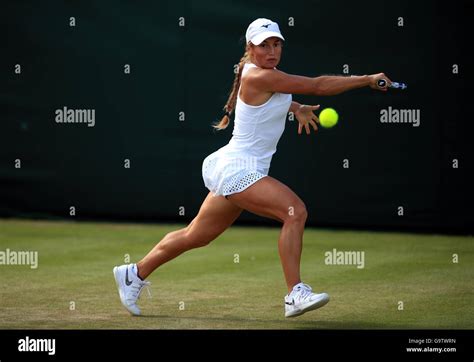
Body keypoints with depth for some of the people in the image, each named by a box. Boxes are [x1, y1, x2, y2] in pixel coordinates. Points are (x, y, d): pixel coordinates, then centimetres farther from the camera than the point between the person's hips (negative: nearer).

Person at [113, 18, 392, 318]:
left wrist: (297, 108, 20)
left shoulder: (263, 72, 10)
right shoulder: (257, 76, -18)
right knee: (295, 211, -24)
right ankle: (296, 295, -25)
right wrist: (367, 80, -13)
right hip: (237, 169, -10)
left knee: (195, 237, 19)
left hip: (232, 170, 10)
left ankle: (135, 274, 33)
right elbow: (318, 86, -19)